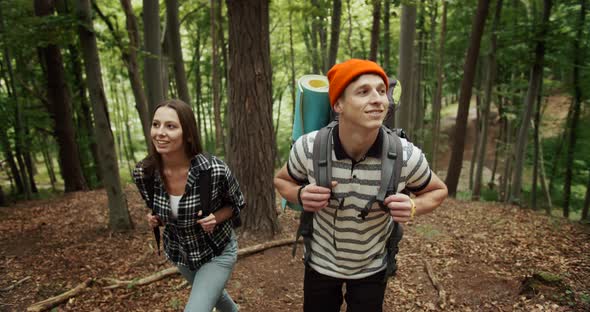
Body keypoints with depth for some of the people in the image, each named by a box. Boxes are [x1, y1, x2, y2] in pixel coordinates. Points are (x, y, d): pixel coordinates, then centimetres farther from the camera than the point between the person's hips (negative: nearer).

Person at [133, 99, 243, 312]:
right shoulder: (143, 173, -20)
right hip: (178, 252, 5)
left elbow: (236, 203, -10)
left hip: (217, 252, -4)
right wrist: (155, 219, -17)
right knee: (212, 293, 30)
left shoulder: (214, 170, -31)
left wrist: (215, 219, -28)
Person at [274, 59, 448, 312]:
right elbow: (281, 180, -2)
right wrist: (301, 195, -25)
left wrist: (413, 207, -25)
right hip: (320, 263, 1)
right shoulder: (308, 148, -24)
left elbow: (438, 190, -3)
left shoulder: (406, 156, -24)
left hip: (371, 269, 0)